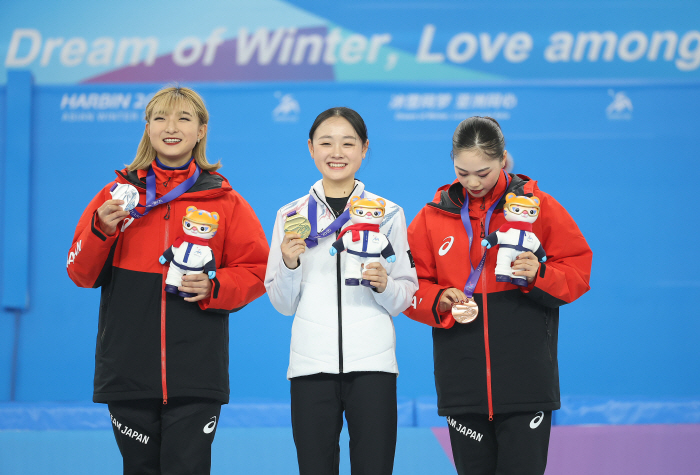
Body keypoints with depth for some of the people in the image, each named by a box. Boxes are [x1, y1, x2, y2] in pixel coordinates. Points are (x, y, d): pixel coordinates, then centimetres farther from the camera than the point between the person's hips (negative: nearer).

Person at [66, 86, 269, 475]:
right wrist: (101, 230, -11)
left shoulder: (224, 201, 5)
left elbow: (256, 272, 6)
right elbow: (82, 274, 8)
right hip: (128, 369, 2)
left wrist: (214, 287, -12)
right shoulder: (119, 193, 8)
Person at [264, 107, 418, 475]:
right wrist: (290, 263, -8)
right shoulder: (291, 216, 9)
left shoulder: (387, 213, 7)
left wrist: (384, 284, -13)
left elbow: (405, 299, 8)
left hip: (372, 362, -1)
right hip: (311, 362, 1)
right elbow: (282, 304, 9)